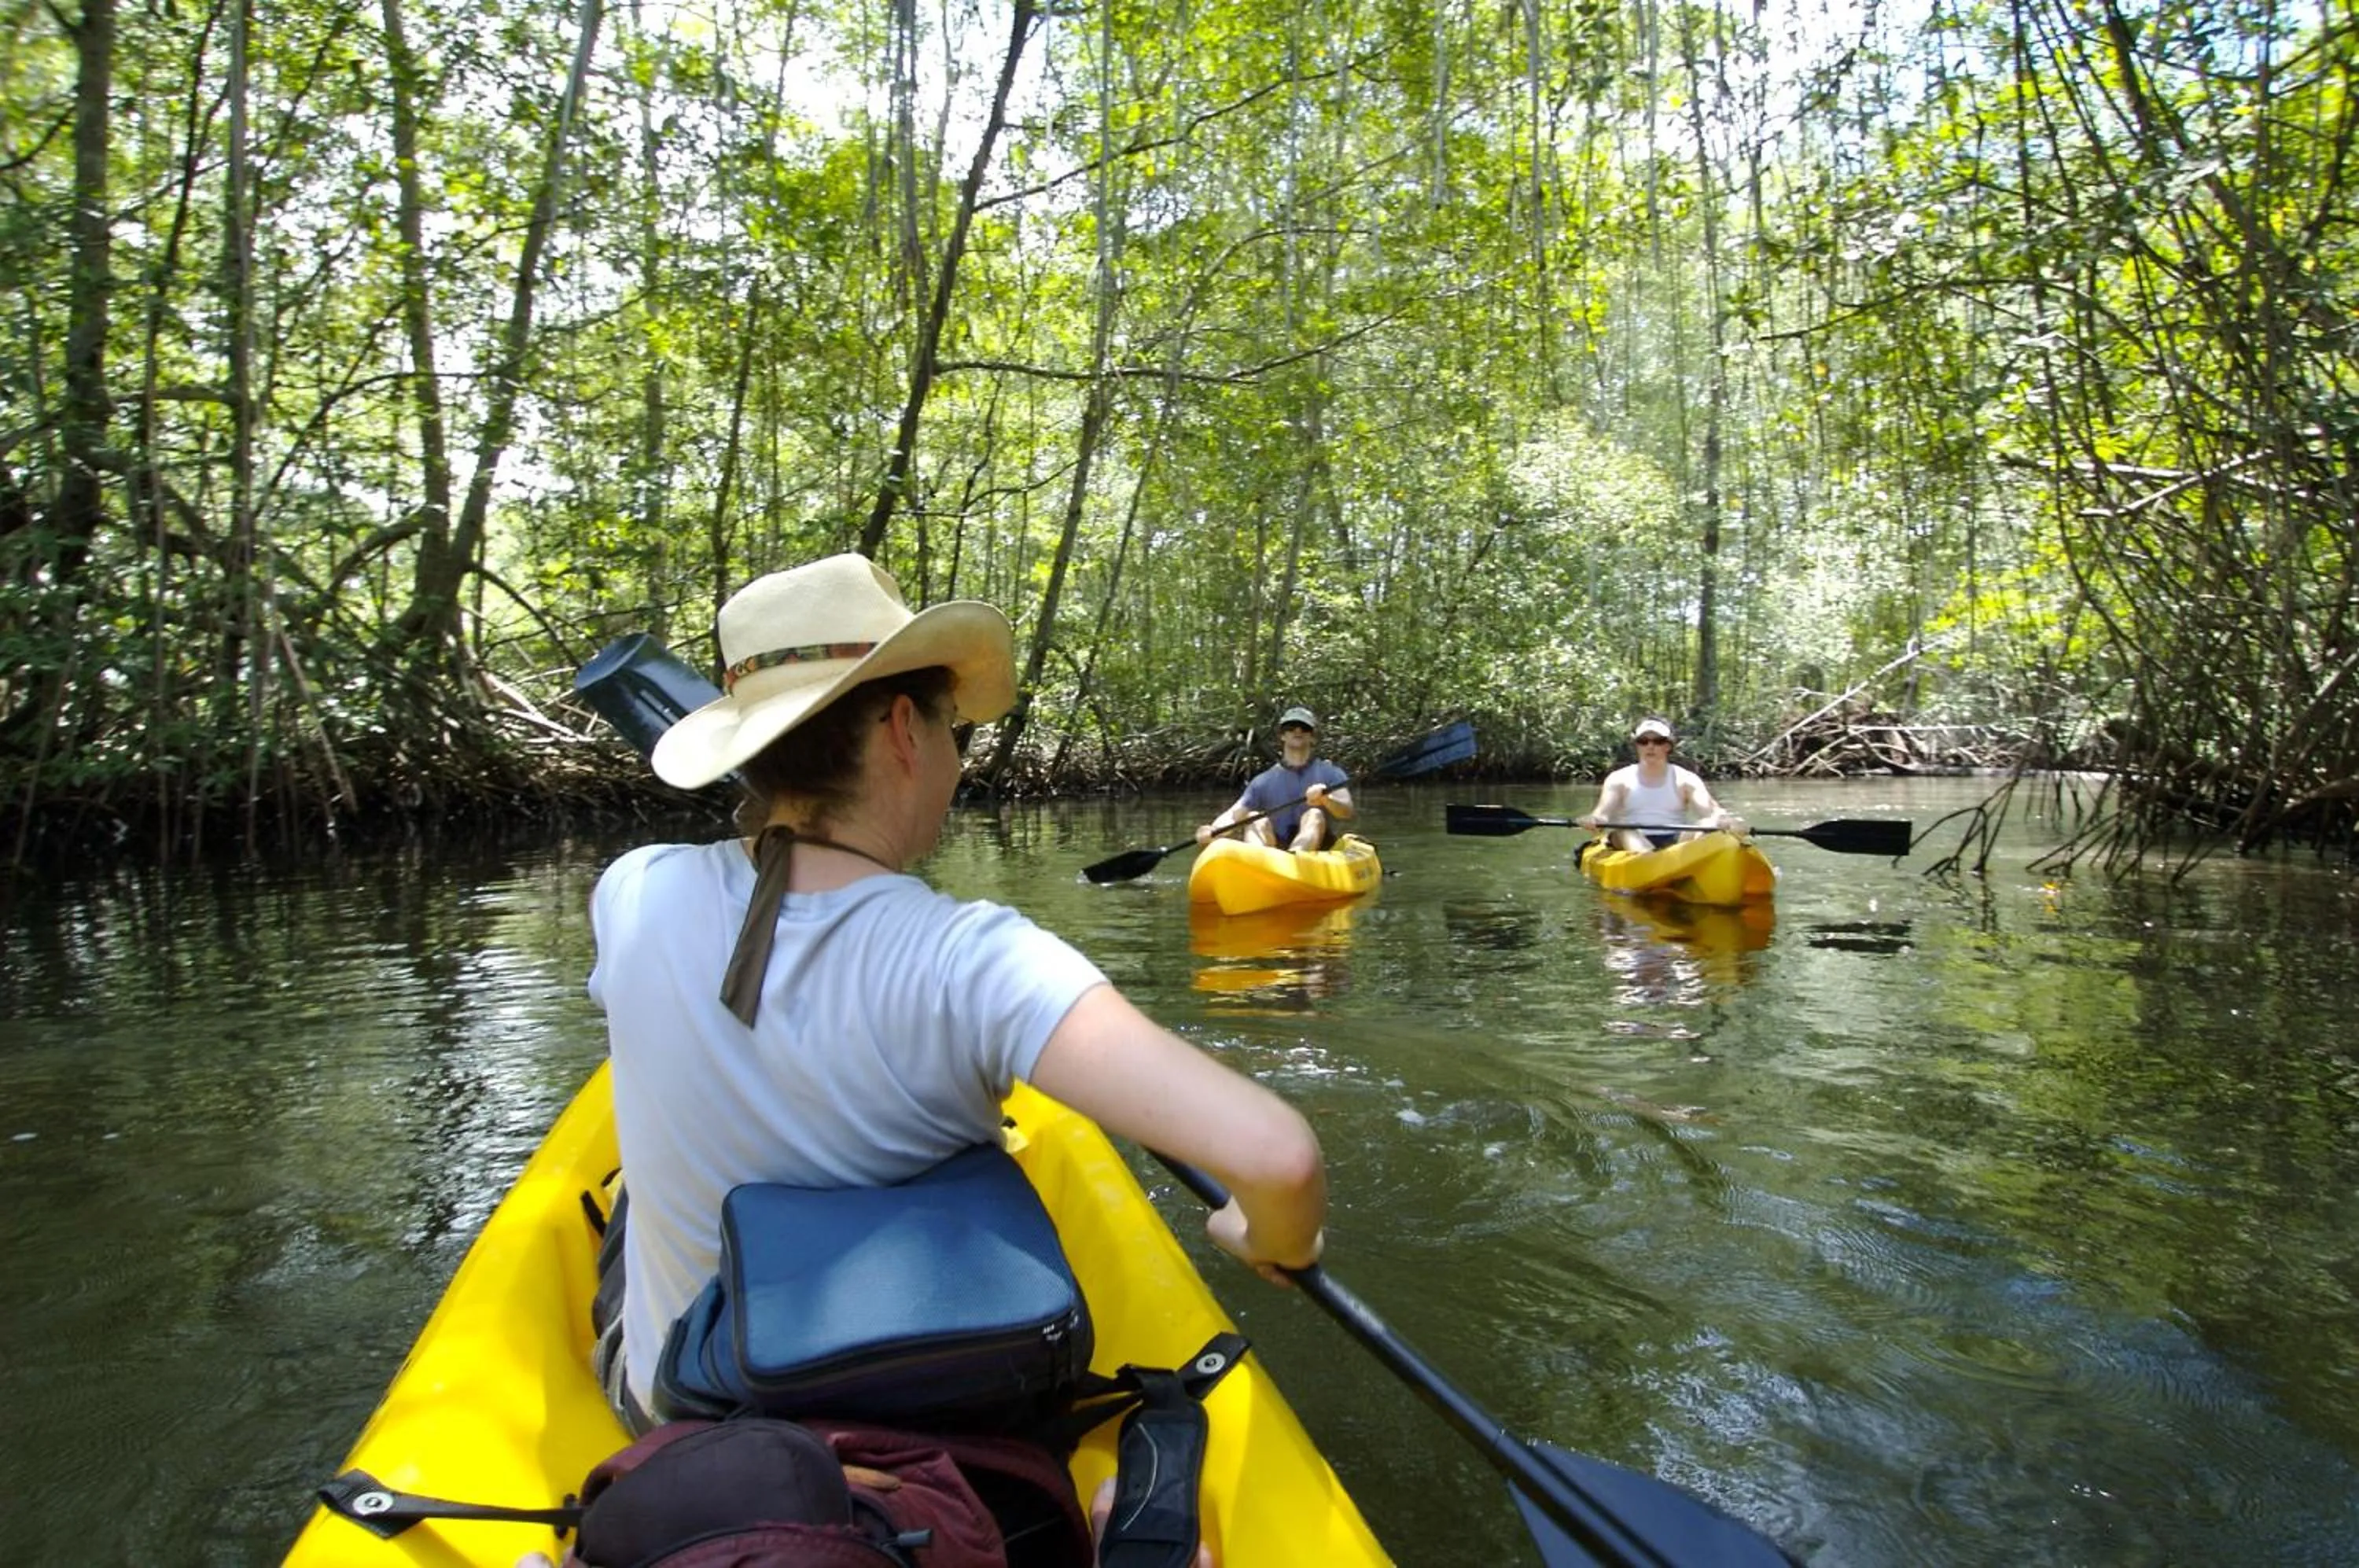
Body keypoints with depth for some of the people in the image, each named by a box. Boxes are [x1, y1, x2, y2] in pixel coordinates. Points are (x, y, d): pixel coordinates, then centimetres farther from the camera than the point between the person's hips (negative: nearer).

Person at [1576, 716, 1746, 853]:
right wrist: (1594, 820, -33)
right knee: (1624, 832, -33)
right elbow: (1602, 812, -6)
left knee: (1702, 828, -28)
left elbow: (1711, 811, -4)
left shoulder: (1686, 780, 11)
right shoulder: (1619, 779, 10)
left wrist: (1724, 819, -31)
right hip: (1632, 844, -1)